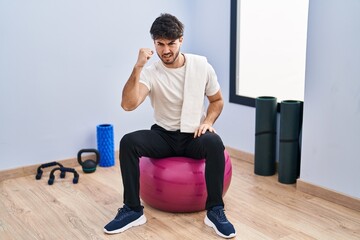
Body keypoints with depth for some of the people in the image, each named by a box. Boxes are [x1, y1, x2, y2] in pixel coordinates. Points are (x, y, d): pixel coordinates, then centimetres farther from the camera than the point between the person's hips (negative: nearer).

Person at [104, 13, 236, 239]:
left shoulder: (201, 65, -6)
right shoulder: (150, 72, -11)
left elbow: (217, 100, 6)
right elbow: (128, 104, -28)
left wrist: (208, 121, -14)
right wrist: (138, 67, -35)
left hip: (193, 135, 0)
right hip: (164, 135, 1)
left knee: (215, 143, -35)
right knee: (128, 142, -27)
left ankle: (215, 210, -22)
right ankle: (133, 210, -15)